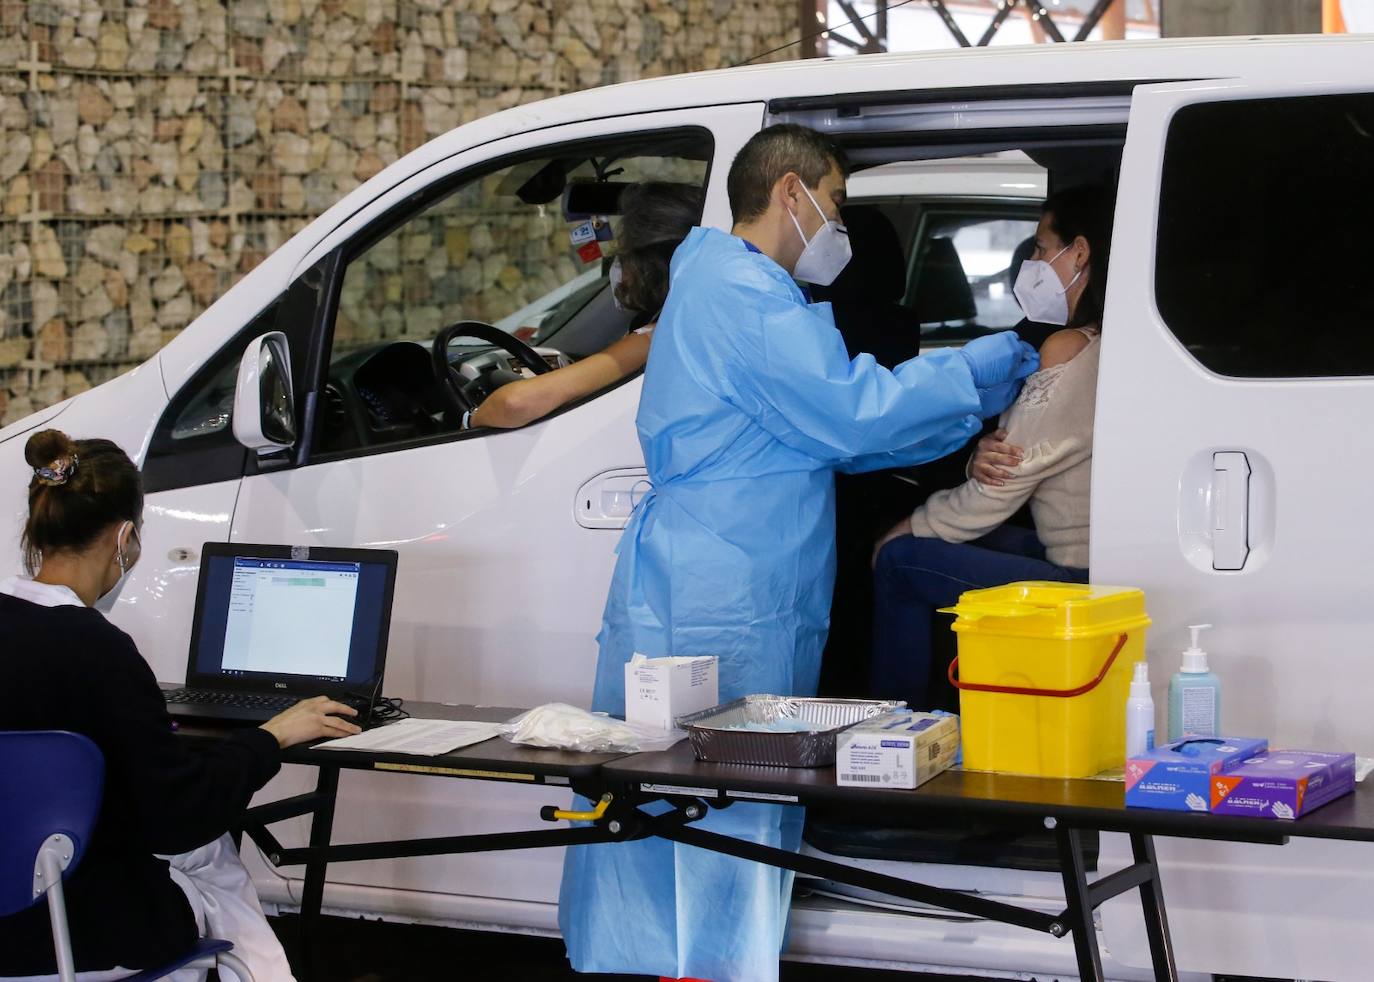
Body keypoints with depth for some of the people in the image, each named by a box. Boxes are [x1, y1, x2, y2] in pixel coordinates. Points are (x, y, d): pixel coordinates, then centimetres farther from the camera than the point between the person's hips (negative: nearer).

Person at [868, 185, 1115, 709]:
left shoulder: (1071, 349, -16)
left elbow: (1005, 485, -10)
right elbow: (1015, 462, 16)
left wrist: (909, 528, 4)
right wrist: (984, 457, -8)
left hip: (1084, 581, -10)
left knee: (900, 560, -2)